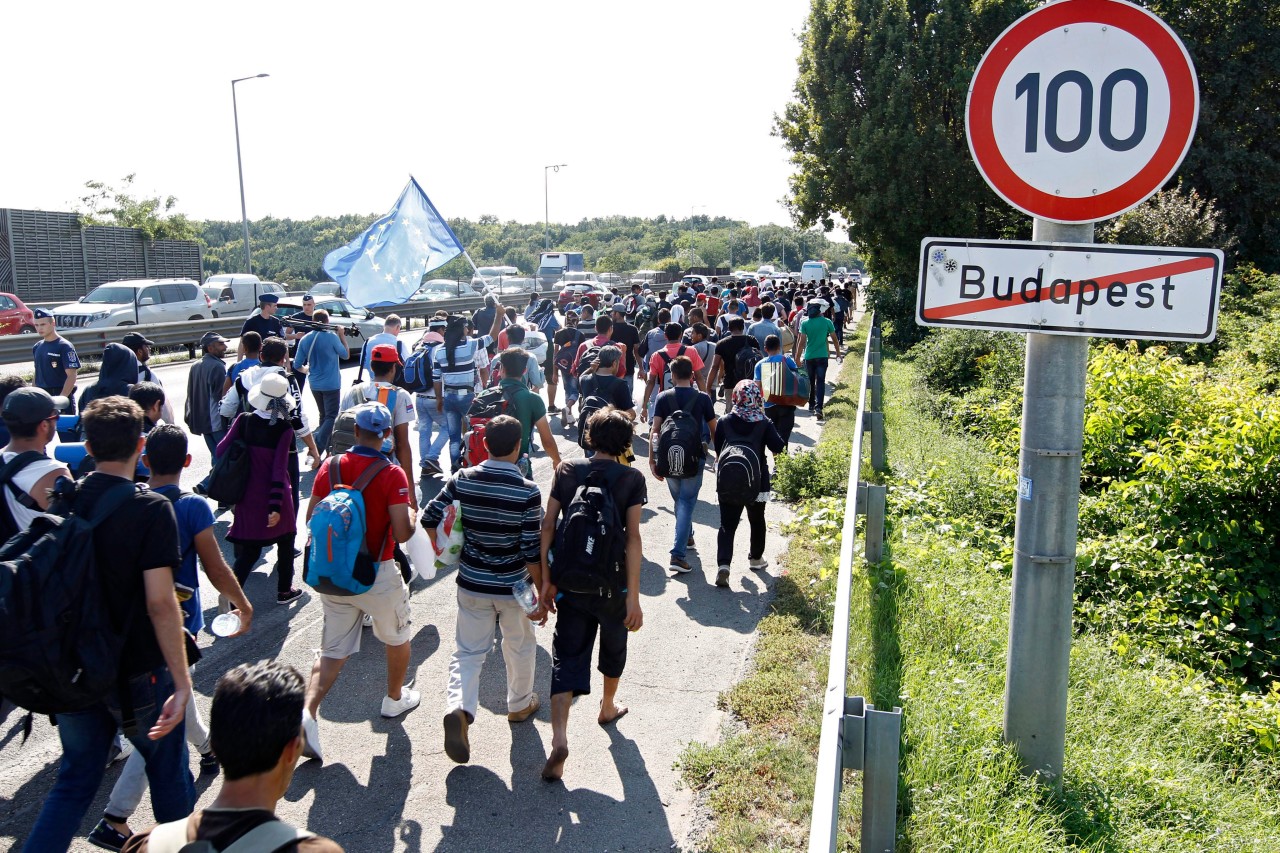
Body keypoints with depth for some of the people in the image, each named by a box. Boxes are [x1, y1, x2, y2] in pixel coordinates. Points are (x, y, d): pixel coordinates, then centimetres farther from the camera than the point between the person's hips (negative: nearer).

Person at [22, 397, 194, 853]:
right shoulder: (151, 509, -19)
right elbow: (160, 602, -24)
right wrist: (182, 682, -22)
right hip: (138, 673, -5)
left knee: (74, 779, 20)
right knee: (168, 773, 16)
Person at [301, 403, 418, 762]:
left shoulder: (330, 467, -3)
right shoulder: (392, 475, -16)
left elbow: (311, 519, 5)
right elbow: (402, 533, -20)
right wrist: (411, 515, 1)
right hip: (377, 574, -4)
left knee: (332, 650, 12)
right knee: (398, 638, 22)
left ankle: (308, 712, -7)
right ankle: (395, 699, 39)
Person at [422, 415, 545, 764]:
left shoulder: (462, 480, -9)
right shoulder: (527, 492, -18)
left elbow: (429, 519, -3)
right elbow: (533, 552, -16)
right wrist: (543, 595, -6)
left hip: (472, 583, 2)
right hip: (513, 587, -2)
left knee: (469, 651, 13)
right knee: (520, 647, 21)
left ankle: (459, 707, -9)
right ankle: (520, 704, 40)